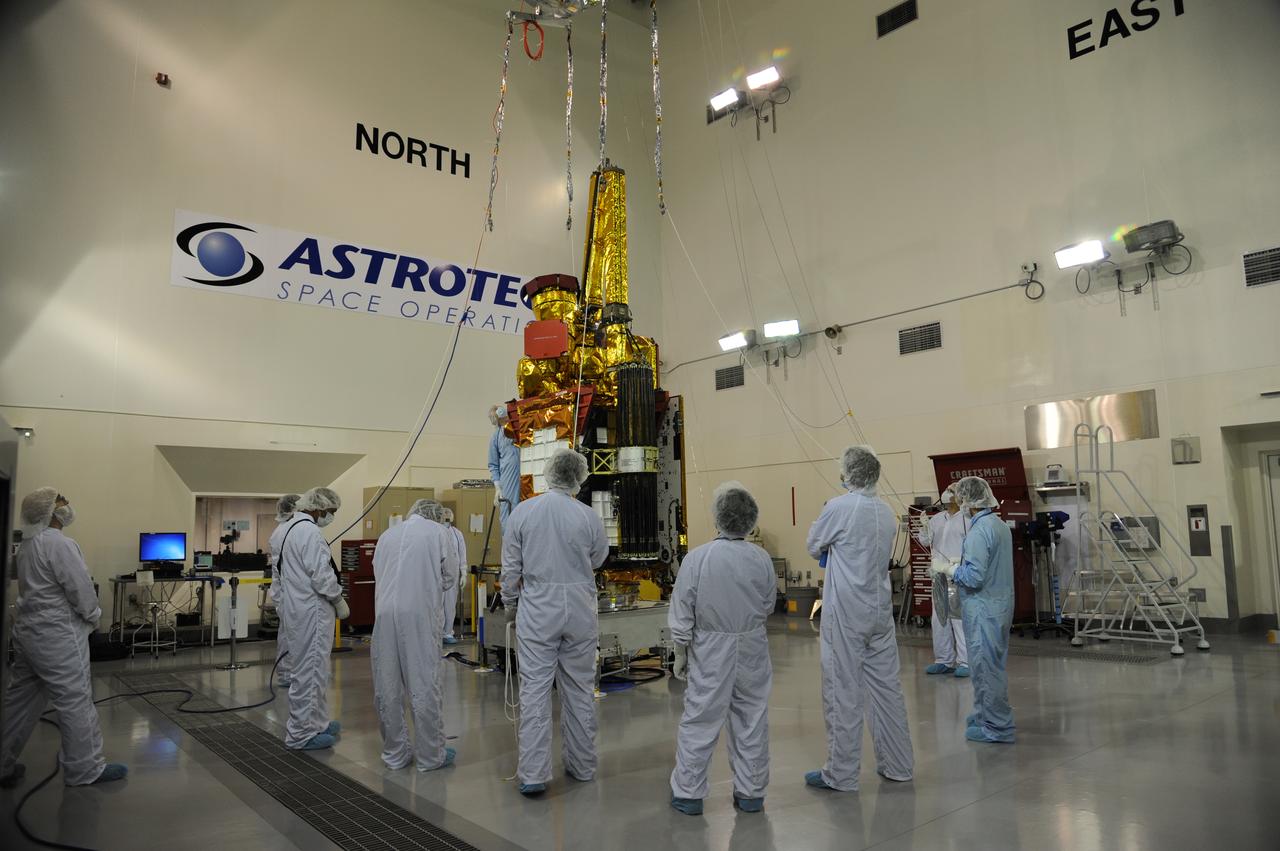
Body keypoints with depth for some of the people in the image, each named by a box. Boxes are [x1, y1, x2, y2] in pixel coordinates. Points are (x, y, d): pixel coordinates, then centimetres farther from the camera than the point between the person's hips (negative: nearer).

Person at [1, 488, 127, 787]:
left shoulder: (27, 544, 12)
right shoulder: (59, 543, -18)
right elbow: (81, 589, -19)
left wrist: (84, 616, 12)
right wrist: (93, 616, 0)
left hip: (28, 630, 10)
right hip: (57, 634, -10)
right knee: (75, 700, 0)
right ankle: (85, 769, 8)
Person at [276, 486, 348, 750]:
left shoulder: (292, 528, 15)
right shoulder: (310, 531, -18)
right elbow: (321, 574, -22)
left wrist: (333, 599, 17)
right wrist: (339, 601, -8)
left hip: (298, 608, 11)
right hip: (311, 611, -11)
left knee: (313, 669, 19)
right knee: (310, 672, -2)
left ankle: (316, 723, 29)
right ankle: (301, 734, 6)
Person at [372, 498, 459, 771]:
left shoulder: (387, 534, 17)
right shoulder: (438, 532, 5)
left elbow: (378, 574, 16)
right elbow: (449, 577, 8)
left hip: (385, 614, 4)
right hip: (420, 615, -4)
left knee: (388, 687, 11)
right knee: (425, 685, 2)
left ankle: (395, 753, 21)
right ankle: (431, 755, 10)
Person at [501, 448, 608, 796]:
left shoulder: (521, 512, -7)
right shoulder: (590, 518, -7)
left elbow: (510, 568, -1)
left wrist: (509, 601, 15)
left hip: (536, 612, -1)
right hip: (580, 612, 1)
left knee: (534, 690, 3)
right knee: (579, 690, 13)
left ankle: (533, 773, 3)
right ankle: (582, 764, 25)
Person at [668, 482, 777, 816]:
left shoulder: (696, 558, -18)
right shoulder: (762, 559, -10)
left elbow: (681, 616, -10)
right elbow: (768, 606, 5)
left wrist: (681, 653, 3)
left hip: (711, 651, -2)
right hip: (753, 647, 3)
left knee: (699, 722, 9)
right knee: (752, 721, 14)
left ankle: (687, 793, 18)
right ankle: (751, 793, 25)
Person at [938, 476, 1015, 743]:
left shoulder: (978, 531, -22)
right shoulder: (1001, 525, 8)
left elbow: (975, 577, -24)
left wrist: (952, 570, -8)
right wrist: (963, 564, 14)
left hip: (984, 609, -10)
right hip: (1002, 603, 10)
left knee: (986, 666, 2)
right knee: (994, 664, 20)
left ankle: (996, 726, 11)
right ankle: (987, 713, 34)